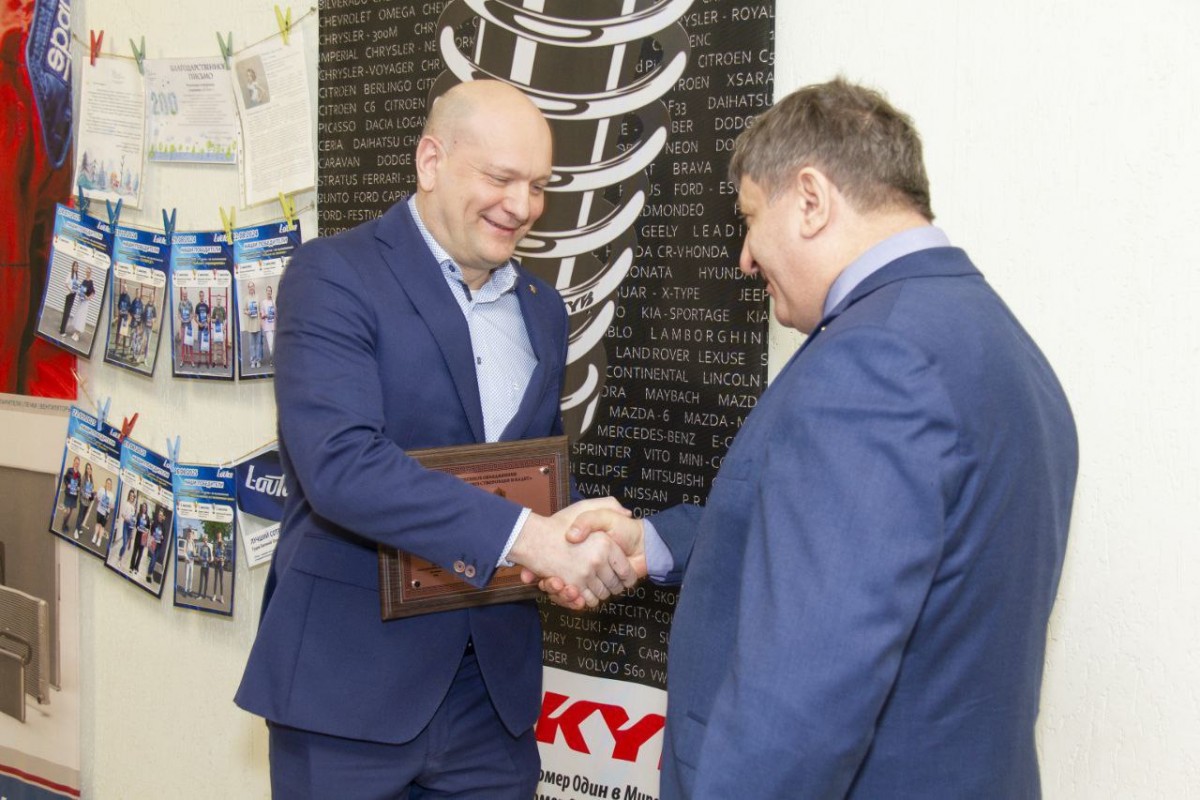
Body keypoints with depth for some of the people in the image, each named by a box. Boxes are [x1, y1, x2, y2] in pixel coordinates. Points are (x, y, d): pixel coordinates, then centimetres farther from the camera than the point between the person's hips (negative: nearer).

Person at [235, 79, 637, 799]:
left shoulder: (544, 309, 12)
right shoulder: (334, 274, -9)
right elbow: (338, 463, -23)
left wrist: (584, 540, -3)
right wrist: (522, 535, -28)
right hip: (353, 680, -5)